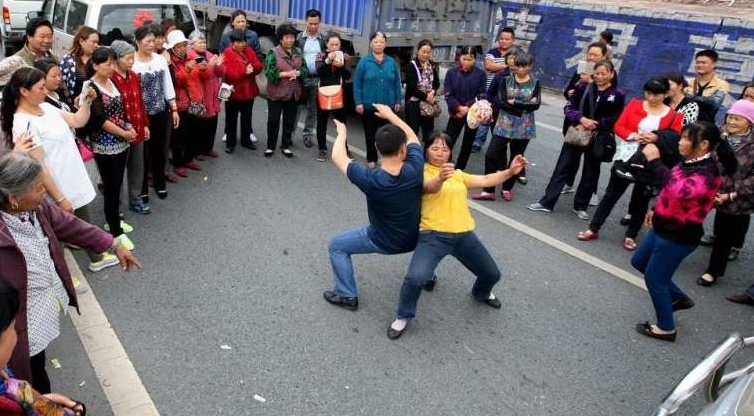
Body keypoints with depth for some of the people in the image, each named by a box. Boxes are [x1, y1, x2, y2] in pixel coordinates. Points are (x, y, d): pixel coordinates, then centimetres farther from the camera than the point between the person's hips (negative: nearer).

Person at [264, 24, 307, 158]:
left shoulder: (298, 52, 8)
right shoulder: (273, 52, -9)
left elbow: (305, 69, 7)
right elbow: (269, 72, -17)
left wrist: (297, 73, -15)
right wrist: (287, 73, -20)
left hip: (293, 94, 5)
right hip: (276, 93, -5)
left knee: (289, 121, 12)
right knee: (273, 121, 2)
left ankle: (286, 146, 25)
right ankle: (270, 146, 16)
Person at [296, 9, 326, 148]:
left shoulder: (324, 40, 5)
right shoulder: (298, 38, 0)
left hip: (316, 79, 2)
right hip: (301, 77, -2)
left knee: (312, 108, 8)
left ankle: (308, 134, 18)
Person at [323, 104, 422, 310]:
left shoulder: (370, 179, -31)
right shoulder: (414, 168, -25)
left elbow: (338, 158, -15)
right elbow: (412, 137, -4)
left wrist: (341, 133, 2)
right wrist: (390, 114, 7)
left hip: (383, 242, -4)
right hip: (414, 237, 4)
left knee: (336, 246, 15)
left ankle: (347, 296, 22)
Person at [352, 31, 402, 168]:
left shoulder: (392, 62, 4)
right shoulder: (364, 61, -5)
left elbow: (397, 83, 8)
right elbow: (357, 83, -6)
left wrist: (398, 101, 5)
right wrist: (358, 102, -11)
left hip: (388, 105, 2)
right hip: (369, 105, -1)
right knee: (370, 134, 10)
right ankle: (371, 159, 23)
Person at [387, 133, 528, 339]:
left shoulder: (458, 174, 19)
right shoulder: (422, 173, -3)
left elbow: (485, 180, 19)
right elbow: (431, 187, -25)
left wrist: (510, 171, 3)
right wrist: (441, 178, -48)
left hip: (464, 235, 6)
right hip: (434, 235, -6)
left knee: (492, 274, 18)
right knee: (415, 278, -27)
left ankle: (481, 293, 55)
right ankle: (403, 317, 1)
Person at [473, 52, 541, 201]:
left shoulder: (535, 83, 2)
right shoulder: (506, 80, 2)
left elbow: (536, 104, -11)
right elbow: (500, 102, -11)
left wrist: (513, 102, -13)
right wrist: (524, 106, -15)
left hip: (524, 127, 0)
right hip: (504, 124, 0)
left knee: (516, 158, 8)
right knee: (491, 155, -8)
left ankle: (507, 189, 24)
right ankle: (489, 190, 1)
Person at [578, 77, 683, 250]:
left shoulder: (674, 116, -5)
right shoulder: (634, 104, 2)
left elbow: (675, 143, -7)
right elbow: (618, 127, -1)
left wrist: (658, 139, -25)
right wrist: (633, 136, -18)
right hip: (626, 159, 1)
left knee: (641, 200, 11)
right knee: (611, 194, 9)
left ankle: (631, 236, 26)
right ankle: (593, 229, 18)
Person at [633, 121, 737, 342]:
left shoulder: (708, 173, -27)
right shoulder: (690, 162, 1)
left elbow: (679, 190, -46)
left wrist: (655, 161, -40)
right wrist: (657, 209, 22)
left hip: (679, 236, -10)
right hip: (663, 228, 10)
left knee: (654, 279, 3)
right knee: (639, 261, 24)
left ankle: (666, 329, 24)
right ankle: (679, 298, 38)